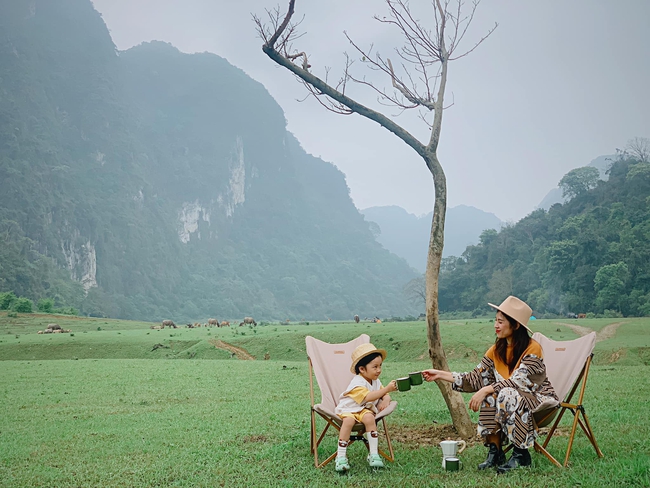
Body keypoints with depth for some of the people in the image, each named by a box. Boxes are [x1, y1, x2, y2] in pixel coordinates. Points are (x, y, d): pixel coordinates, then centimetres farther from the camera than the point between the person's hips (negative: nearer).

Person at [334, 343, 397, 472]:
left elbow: (385, 395, 15)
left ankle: (373, 454, -24)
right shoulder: (357, 383, -19)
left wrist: (385, 400, -10)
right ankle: (341, 456, -27)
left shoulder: (376, 382, 8)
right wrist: (387, 389, -36)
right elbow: (368, 397, -33)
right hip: (348, 409, -5)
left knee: (369, 418, -29)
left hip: (365, 410, 5)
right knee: (349, 421, -36)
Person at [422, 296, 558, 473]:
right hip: (512, 395, 5)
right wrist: (441, 375, -6)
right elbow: (476, 378, -1)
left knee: (507, 395, -34)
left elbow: (518, 381, -26)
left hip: (537, 398, -5)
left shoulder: (532, 348, -16)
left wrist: (486, 390, -33)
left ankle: (521, 454, -23)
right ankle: (494, 450, -19)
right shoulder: (497, 350, 2)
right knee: (490, 397, -26)